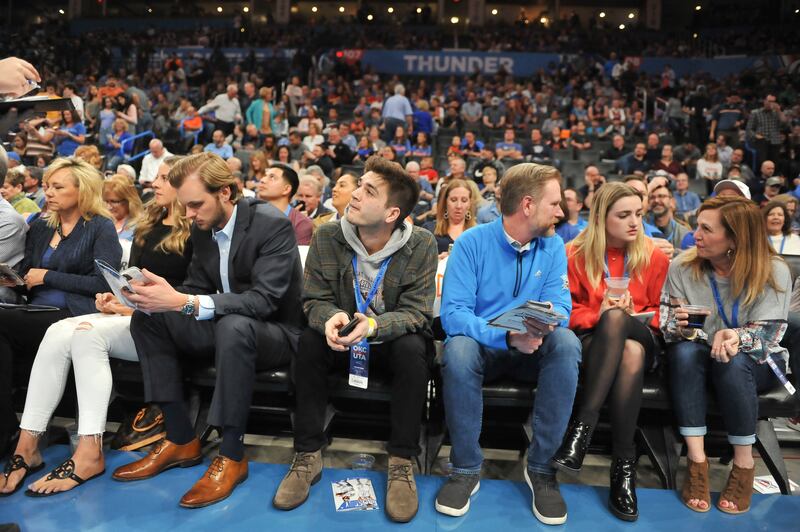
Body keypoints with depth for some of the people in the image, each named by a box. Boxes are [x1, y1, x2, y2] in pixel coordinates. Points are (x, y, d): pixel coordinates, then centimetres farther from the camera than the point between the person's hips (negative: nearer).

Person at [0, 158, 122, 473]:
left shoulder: (101, 227, 4)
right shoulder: (40, 228, 23)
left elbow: (104, 283, -8)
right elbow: (27, 275, 23)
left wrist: (48, 277, -7)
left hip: (74, 318, -5)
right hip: (36, 315, 5)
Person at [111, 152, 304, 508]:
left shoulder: (273, 225, -19)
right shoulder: (202, 230, 3)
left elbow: (264, 300, -29)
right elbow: (196, 289, 7)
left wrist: (183, 302, -38)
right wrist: (163, 298, -17)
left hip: (275, 333, -7)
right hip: (223, 328, 7)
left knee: (234, 325, -38)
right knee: (146, 318, -8)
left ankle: (232, 455, -24)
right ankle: (181, 440, -7)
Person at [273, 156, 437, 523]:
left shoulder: (421, 245, -16)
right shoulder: (327, 238, -10)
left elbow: (416, 312, -18)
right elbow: (314, 300, -9)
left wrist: (375, 325, -39)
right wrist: (330, 318, -34)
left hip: (393, 340, -1)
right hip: (343, 340, 2)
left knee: (413, 349, -33)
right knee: (310, 341, -27)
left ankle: (401, 463, -19)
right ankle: (308, 456, -15)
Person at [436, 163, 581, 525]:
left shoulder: (553, 248, 0)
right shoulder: (472, 242, -12)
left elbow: (560, 308, -7)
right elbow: (453, 312, -21)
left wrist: (543, 323, -32)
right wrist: (506, 336, -36)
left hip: (532, 349, 3)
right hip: (484, 347, -2)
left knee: (566, 342, -29)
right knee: (459, 348, -36)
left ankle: (541, 468, -17)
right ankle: (466, 469, -16)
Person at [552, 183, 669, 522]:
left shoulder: (654, 256, 6)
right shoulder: (576, 255, 3)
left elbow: (660, 313, 10)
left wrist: (632, 316, -12)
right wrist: (598, 315, -15)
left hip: (640, 339, 1)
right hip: (590, 340, -1)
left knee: (616, 320, -37)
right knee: (626, 348, -38)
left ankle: (584, 424, -37)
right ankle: (624, 460, -32)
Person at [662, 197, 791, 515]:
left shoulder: (774, 272, -14)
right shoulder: (682, 267, -9)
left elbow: (767, 335, -18)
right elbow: (668, 328, -7)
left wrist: (736, 337, -41)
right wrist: (682, 327, -32)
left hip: (756, 362, -1)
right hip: (696, 359, 2)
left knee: (732, 362, -36)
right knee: (685, 351, -33)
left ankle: (744, 464, -22)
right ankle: (696, 460, -32)